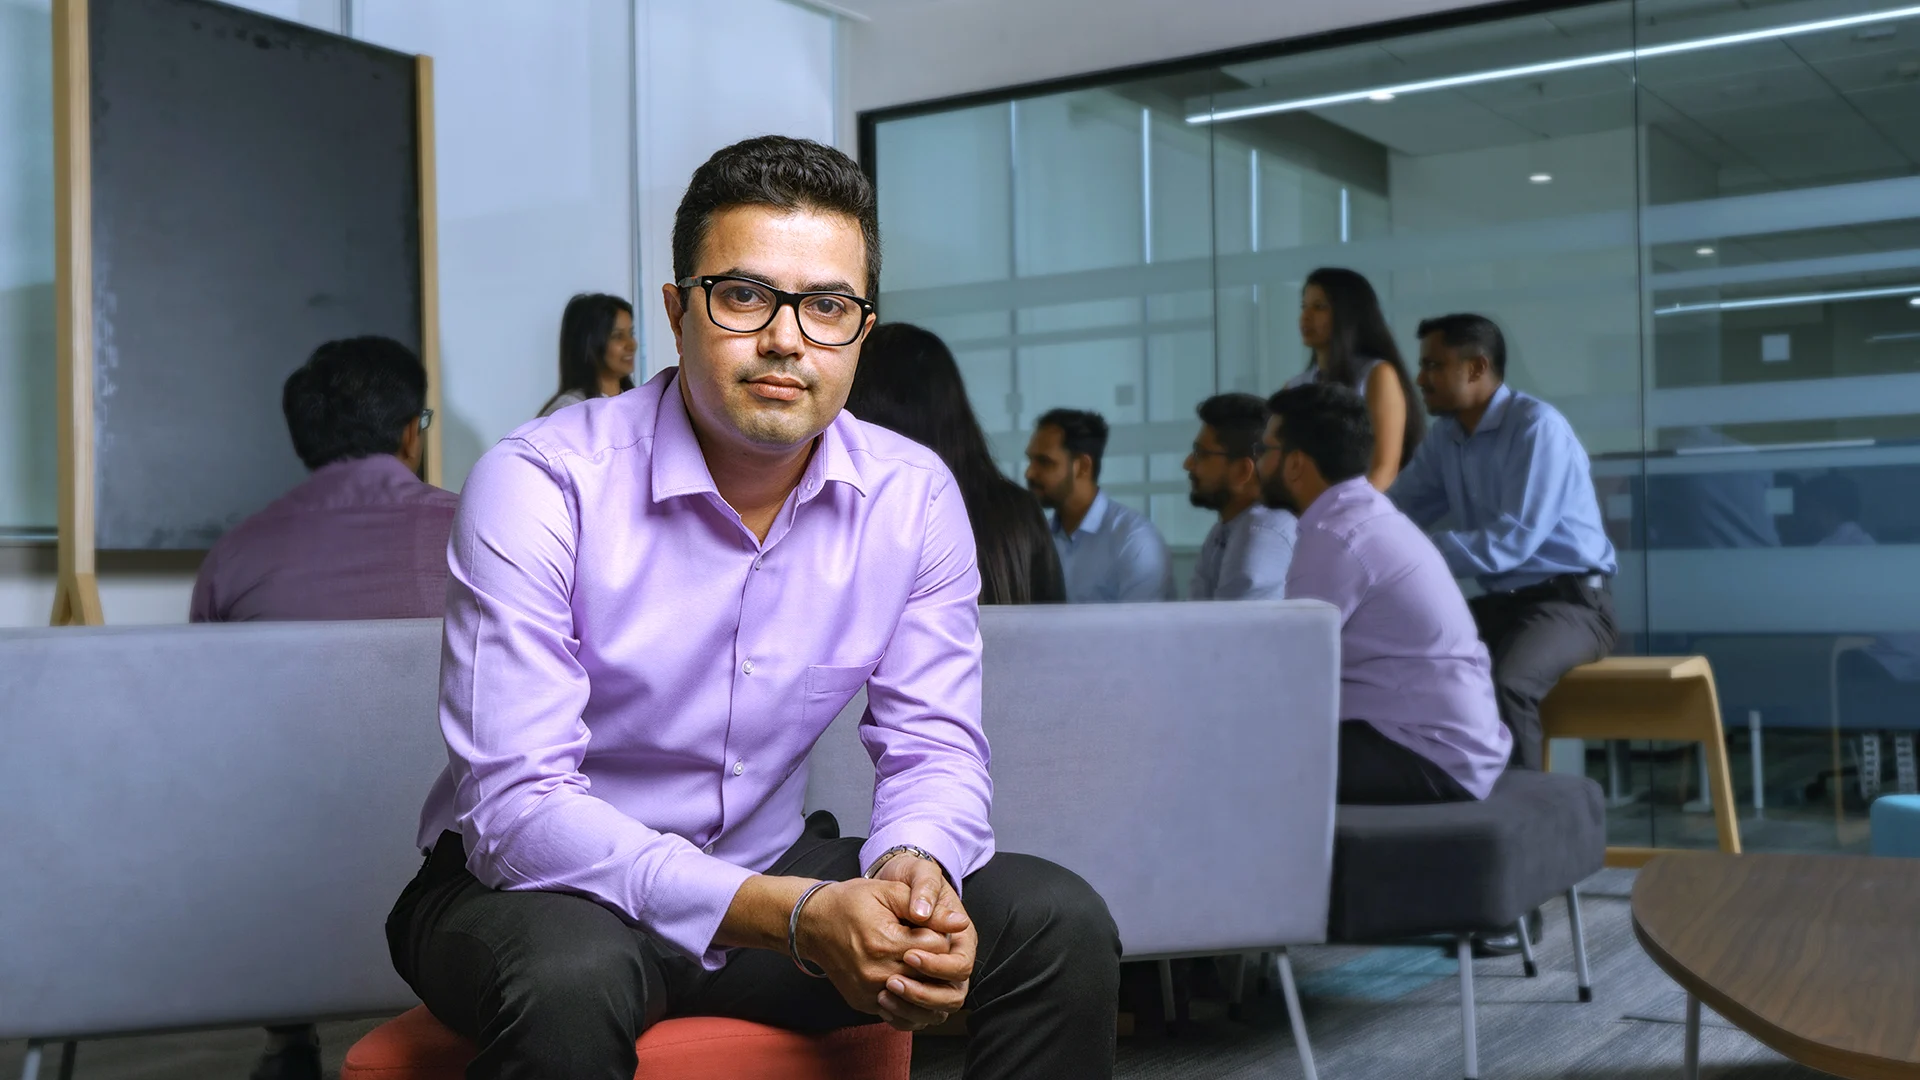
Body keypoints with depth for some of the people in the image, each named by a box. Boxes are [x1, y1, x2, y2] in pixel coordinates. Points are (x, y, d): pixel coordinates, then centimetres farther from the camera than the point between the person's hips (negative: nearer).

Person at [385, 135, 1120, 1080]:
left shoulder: (914, 497, -5)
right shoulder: (537, 487, -20)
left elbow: (933, 749, 0)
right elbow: (519, 808, -25)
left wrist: (914, 865, -26)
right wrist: (795, 918, -36)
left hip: (773, 871, 4)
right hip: (537, 890, -4)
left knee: (1062, 924, -14)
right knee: (571, 979, -39)